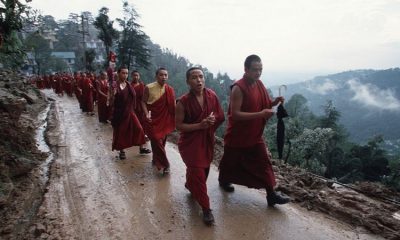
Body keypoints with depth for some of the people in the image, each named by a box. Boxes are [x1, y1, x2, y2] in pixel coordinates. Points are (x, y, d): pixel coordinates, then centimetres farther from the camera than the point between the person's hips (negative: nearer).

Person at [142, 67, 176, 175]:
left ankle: (156, 159, 36)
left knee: (162, 141, 14)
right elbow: (143, 102, -2)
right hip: (153, 119, -3)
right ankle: (165, 164, 3)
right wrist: (147, 114, -16)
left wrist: (175, 119, -3)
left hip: (165, 119, 3)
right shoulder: (149, 88, -9)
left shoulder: (170, 90, -1)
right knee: (157, 141, -7)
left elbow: (172, 106, 4)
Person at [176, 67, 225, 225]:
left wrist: (213, 119, -17)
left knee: (204, 169, 20)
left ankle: (190, 186, 52)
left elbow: (220, 116, 6)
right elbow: (178, 125, -14)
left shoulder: (212, 96, -6)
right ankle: (206, 208, 8)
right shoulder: (183, 102, -17)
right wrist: (199, 125, -24)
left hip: (208, 141, 5)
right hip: (190, 142, -5)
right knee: (198, 173, -7)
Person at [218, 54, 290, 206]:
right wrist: (260, 114, -32)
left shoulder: (259, 84, 1)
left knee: (264, 161, 3)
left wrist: (274, 102, -9)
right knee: (231, 161, 14)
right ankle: (223, 180, 42)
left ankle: (271, 194, 10)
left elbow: (263, 104, 13)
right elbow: (235, 114, -27)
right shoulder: (238, 88, -22)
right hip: (237, 135, -6)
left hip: (255, 134, 6)